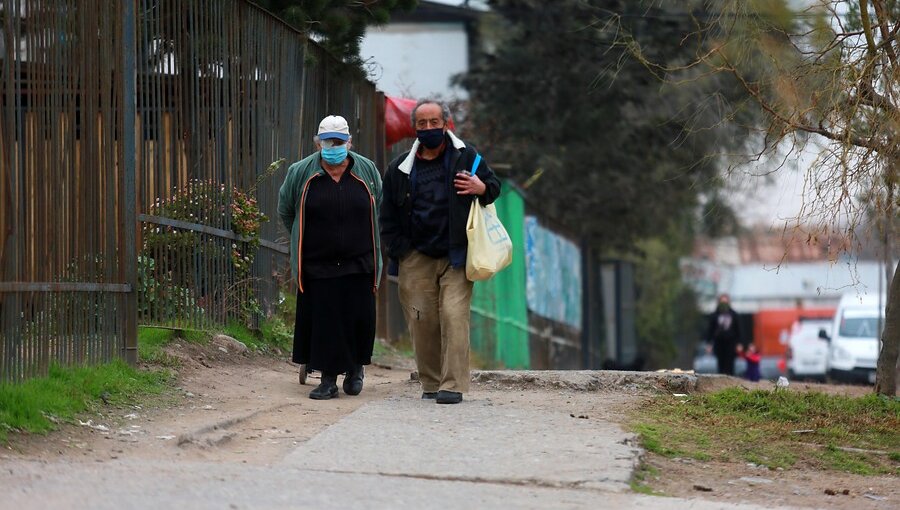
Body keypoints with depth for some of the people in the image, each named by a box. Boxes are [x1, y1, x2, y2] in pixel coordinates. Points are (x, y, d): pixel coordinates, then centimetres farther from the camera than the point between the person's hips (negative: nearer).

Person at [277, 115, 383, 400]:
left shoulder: (367, 172, 4)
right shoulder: (300, 173, 0)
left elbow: (380, 210, 19)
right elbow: (285, 210, 16)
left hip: (358, 264, 1)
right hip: (317, 267, -1)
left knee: (359, 320, 0)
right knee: (322, 322, -2)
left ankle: (355, 368, 25)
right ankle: (328, 380, 6)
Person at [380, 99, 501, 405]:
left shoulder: (465, 158, 6)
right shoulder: (401, 168, 12)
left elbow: (494, 186, 16)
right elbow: (388, 216, 17)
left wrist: (482, 189, -9)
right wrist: (397, 250, 5)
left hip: (455, 256, -2)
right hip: (416, 258, 3)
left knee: (454, 316, -14)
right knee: (422, 322, 0)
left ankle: (453, 385, -14)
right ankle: (430, 382, 12)